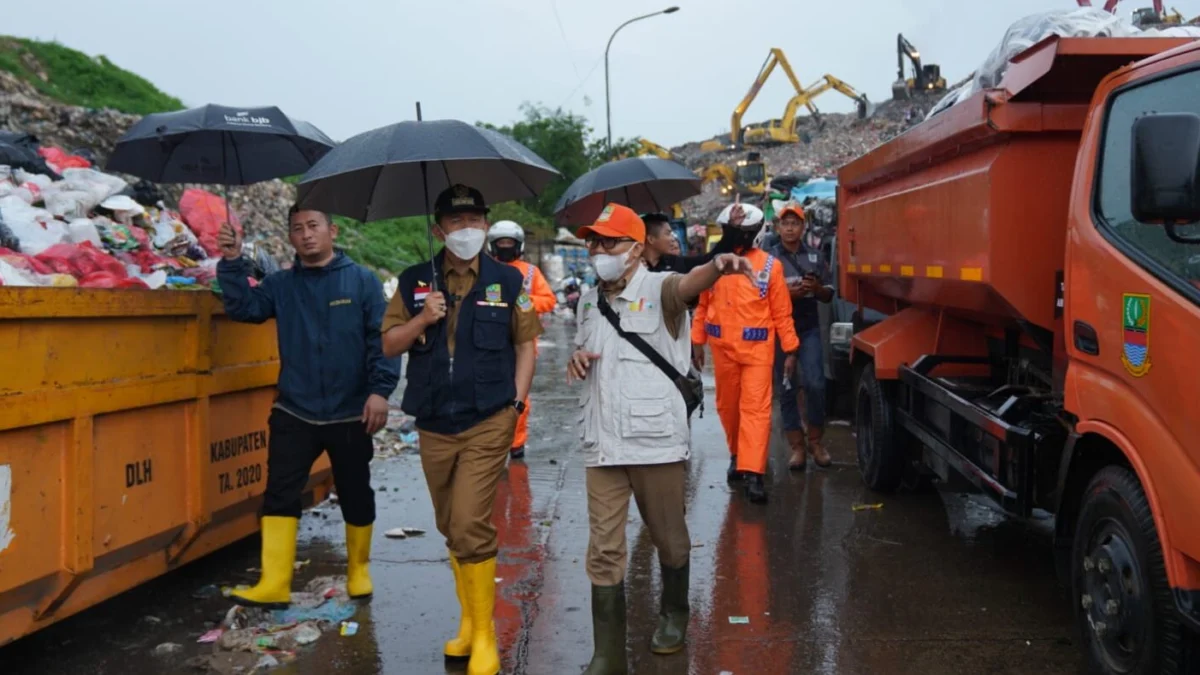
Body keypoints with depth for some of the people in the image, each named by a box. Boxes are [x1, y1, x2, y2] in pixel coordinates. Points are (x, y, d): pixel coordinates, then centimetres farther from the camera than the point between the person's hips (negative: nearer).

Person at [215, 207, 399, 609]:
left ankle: (358, 570, 31)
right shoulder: (281, 285, 7)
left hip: (350, 414, -2)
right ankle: (274, 585, 4)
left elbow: (382, 338, -8)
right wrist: (233, 263, -16)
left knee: (355, 496, 11)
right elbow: (243, 307, -5)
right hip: (293, 412, 2)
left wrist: (380, 390, -17)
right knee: (279, 494, -2)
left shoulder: (361, 281, -3)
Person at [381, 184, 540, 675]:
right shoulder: (415, 282, 6)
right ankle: (468, 620, 29)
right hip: (433, 425, 4)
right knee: (451, 529, 13)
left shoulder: (507, 281, 1)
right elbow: (389, 344, 6)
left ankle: (484, 634, 3)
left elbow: (525, 344, 4)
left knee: (471, 527, -11)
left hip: (488, 423, -3)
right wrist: (422, 319, -12)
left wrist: (516, 402, -5)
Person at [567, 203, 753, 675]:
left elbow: (690, 284, -31)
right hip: (602, 444, 4)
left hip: (657, 440, -4)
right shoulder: (588, 302, 10)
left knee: (669, 538, 14)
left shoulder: (658, 290, -7)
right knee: (603, 550, 3)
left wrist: (717, 266, -55)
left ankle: (674, 614, 40)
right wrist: (577, 361, 0)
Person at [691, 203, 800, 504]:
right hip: (722, 348, 3)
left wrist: (790, 349, -1)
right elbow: (703, 305, 10)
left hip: (757, 348, -3)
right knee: (727, 406, 14)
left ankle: (753, 472, -10)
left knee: (756, 408, -8)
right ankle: (737, 455, 35)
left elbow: (782, 312, -1)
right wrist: (697, 342, 9)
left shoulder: (769, 265, -3)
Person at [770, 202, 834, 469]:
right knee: (787, 389, 3)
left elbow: (828, 296, 12)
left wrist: (816, 287, -10)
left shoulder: (815, 257, 8)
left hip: (809, 328, 1)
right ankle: (796, 446, 12)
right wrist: (785, 293, -18)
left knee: (815, 384, -8)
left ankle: (815, 441, 9)